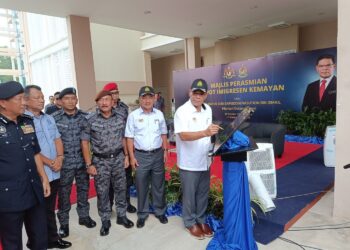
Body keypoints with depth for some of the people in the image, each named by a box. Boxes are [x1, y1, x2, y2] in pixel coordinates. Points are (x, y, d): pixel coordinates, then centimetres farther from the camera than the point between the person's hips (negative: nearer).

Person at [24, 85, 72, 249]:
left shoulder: (49, 119, 10)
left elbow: (57, 140, 11)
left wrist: (59, 158, -5)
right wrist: (49, 162, -13)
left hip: (54, 173, 6)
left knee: (50, 209, 19)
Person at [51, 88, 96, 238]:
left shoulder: (85, 116, 0)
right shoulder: (54, 118, -6)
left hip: (82, 161, 2)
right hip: (64, 162, -2)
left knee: (83, 189, 15)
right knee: (63, 193, 11)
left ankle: (84, 216, 35)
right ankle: (64, 222, 29)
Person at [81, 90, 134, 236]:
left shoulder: (120, 117, -1)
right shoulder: (90, 120, -10)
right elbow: (85, 142, -6)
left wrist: (126, 155, 6)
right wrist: (89, 164, -8)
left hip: (118, 158, 2)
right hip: (100, 161, -2)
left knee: (121, 188, 12)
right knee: (102, 192, 8)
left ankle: (122, 216, 31)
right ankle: (105, 221, 26)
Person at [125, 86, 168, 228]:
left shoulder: (159, 114, 3)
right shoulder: (133, 116, -5)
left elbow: (163, 134, 11)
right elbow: (129, 138, -3)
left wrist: (165, 151, 6)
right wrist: (132, 157, -6)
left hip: (157, 154, 2)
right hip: (141, 155, -2)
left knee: (159, 185, 13)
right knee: (141, 187, 9)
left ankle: (160, 211, 31)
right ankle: (142, 214, 26)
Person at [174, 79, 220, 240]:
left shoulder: (208, 110, 5)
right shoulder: (182, 111, -18)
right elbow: (183, 136, -29)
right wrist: (205, 133, -40)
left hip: (205, 161, 6)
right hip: (189, 162, -6)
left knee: (203, 194, 18)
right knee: (189, 195, 10)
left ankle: (201, 220, 37)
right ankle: (190, 223, 30)